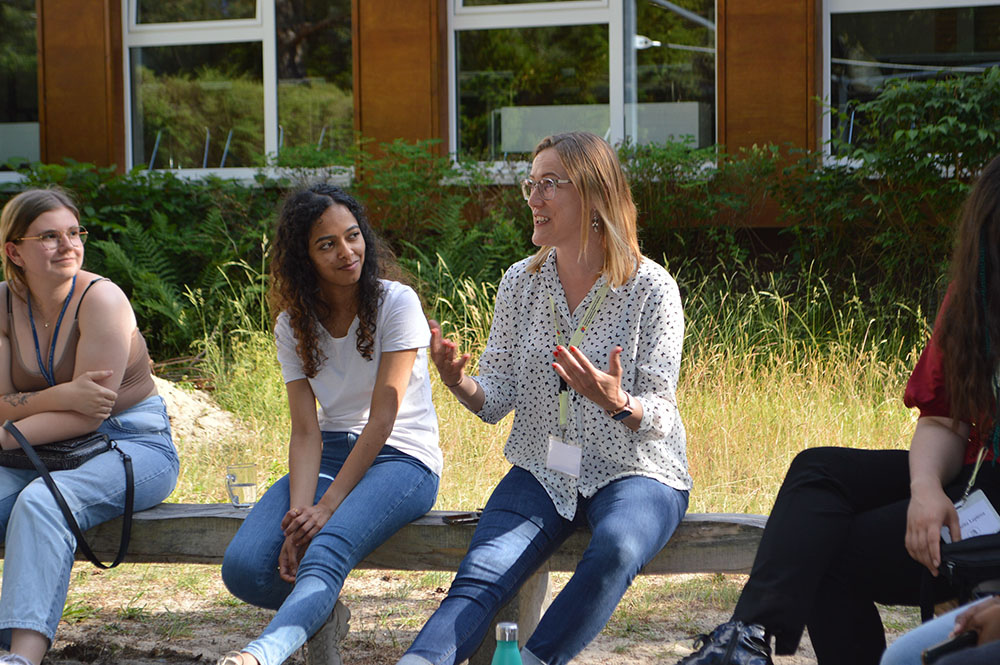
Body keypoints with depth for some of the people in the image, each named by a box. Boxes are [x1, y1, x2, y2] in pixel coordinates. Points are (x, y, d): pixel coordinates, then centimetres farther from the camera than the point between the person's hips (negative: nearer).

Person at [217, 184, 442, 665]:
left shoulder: (396, 303, -7)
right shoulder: (294, 325, 7)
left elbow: (382, 418, -13)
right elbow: (305, 432, -2)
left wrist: (328, 506, -21)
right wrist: (299, 512, -21)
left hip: (402, 459, -5)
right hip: (332, 455, 5)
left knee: (327, 550, -37)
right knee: (244, 568, -20)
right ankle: (322, 610, 9)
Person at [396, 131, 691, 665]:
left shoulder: (650, 288, -7)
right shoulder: (521, 283, 6)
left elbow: (658, 418, -10)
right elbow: (497, 400, 5)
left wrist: (615, 402, -32)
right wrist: (458, 381, -18)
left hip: (634, 473, -3)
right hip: (542, 473, 3)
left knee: (616, 551, -37)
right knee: (481, 576, -24)